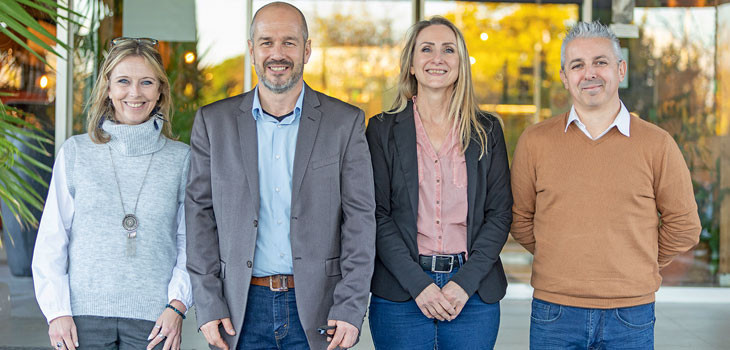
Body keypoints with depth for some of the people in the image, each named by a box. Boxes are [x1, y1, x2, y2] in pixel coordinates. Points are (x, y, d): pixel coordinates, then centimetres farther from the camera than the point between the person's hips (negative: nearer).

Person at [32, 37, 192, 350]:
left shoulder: (181, 158, 5)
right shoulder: (75, 152, 6)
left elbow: (191, 241, 5)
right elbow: (51, 239, 5)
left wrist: (177, 305, -7)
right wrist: (56, 311, -2)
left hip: (152, 318, 0)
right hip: (84, 315, 0)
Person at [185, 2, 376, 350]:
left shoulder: (345, 122, 2)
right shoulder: (213, 122, 5)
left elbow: (360, 220, 0)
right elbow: (200, 215, 4)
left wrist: (350, 310, -8)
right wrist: (208, 306, -3)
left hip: (316, 308, -1)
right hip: (243, 309, 1)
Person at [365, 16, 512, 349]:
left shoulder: (487, 131, 8)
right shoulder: (383, 130, 4)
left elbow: (500, 213, 4)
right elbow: (377, 215, -2)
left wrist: (465, 282, -8)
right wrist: (418, 283, -12)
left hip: (473, 293, 1)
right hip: (399, 294, -1)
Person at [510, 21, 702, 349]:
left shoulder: (657, 144, 1)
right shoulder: (535, 141, 2)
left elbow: (683, 226, 8)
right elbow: (520, 219, 11)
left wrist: (634, 268, 9)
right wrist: (562, 262, 10)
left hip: (632, 314, 0)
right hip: (554, 311, 0)